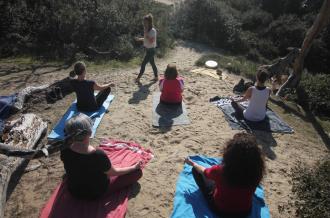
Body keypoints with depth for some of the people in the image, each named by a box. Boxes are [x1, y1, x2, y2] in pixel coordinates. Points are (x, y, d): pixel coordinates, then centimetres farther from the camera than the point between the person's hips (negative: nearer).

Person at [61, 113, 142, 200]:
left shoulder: (65, 149, -23)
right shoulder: (98, 155, -38)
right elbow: (114, 172, -17)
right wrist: (134, 167, -4)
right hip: (95, 193, -5)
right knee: (137, 171, -3)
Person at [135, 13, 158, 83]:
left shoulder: (152, 30, -19)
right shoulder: (147, 30, 7)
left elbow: (151, 41, -25)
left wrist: (146, 34, -25)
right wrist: (140, 39, 5)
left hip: (151, 50, -9)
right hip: (148, 49, 9)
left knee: (143, 63, -5)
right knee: (152, 63, 16)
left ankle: (138, 78, 5)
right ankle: (156, 77, 27)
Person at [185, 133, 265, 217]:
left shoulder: (221, 170, -32)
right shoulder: (256, 171, -25)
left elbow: (203, 171, -8)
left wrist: (193, 164, 13)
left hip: (220, 210, -3)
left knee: (196, 170, 7)